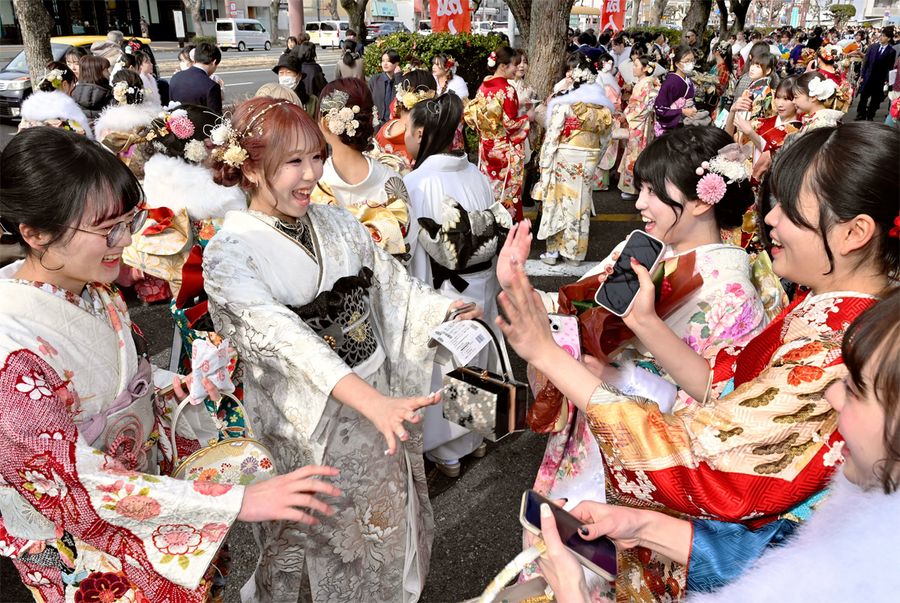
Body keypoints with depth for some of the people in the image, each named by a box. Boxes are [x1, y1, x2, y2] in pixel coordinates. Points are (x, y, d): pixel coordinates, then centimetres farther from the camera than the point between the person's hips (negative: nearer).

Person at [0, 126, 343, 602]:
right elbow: (83, 488, -29)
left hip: (142, 464, 7)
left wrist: (165, 381, -8)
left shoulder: (90, 285, -8)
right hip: (77, 540, -7)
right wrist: (240, 502, -32)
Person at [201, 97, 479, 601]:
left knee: (390, 528, 21)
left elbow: (394, 285, 3)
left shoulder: (337, 224, 1)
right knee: (320, 539, 16)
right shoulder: (230, 253, -17)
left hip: (378, 400, 5)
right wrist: (370, 401, -41)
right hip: (307, 425, -4)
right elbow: (283, 338, -29)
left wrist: (452, 310, -12)